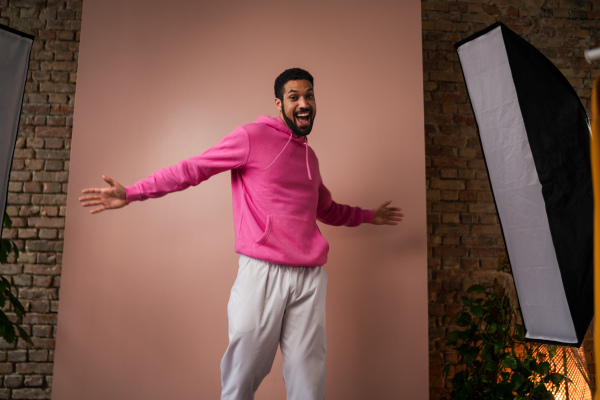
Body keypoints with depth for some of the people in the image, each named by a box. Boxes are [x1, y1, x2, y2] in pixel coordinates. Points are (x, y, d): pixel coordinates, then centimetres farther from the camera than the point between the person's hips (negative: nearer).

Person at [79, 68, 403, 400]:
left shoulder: (310, 156, 21)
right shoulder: (252, 136, 2)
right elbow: (191, 169, 0)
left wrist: (368, 216, 43)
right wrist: (131, 193, -5)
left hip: (311, 276, 6)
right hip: (262, 272, -5)